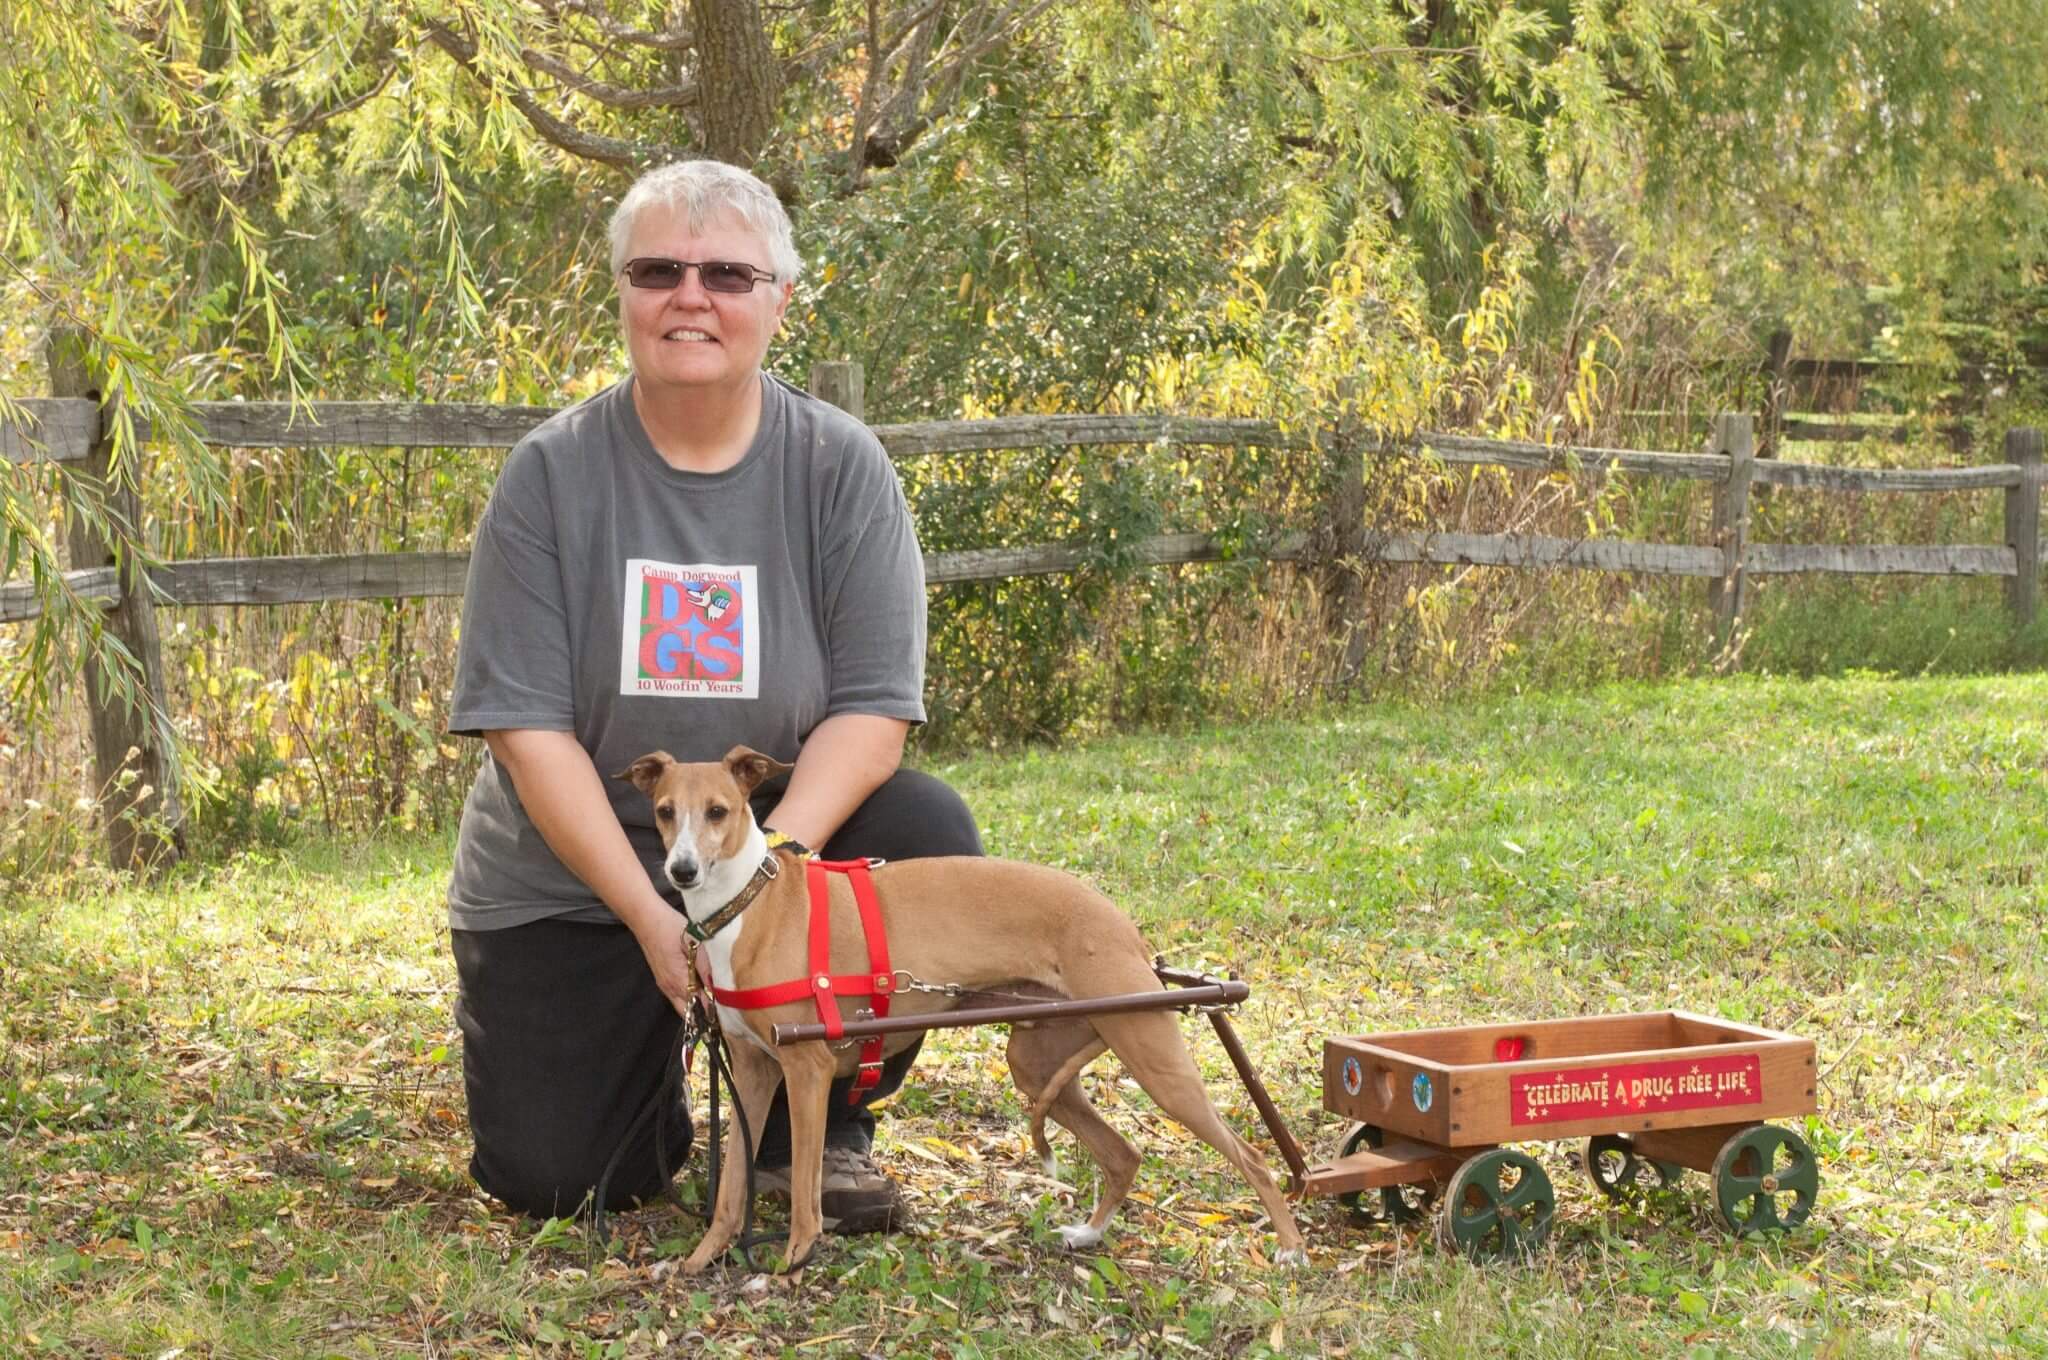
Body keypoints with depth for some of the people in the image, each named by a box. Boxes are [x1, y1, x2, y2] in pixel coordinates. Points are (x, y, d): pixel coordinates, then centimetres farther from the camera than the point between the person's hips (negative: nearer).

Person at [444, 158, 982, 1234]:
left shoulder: (839, 467, -7)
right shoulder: (550, 474, -9)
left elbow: (874, 709, -11)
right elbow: (525, 724, -13)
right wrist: (649, 915, -23)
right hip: (568, 880, -1)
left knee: (930, 839, -27)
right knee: (552, 1178, -12)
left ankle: (812, 1127, -4)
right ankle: (642, 1046, 25)